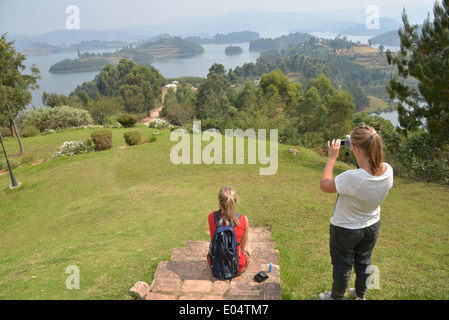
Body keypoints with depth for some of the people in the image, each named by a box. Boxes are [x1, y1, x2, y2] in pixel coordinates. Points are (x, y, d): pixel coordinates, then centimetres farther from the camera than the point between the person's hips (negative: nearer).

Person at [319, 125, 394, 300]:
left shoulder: (352, 177, -41)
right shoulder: (388, 170, -21)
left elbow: (324, 185, -23)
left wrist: (332, 157, -17)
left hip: (345, 230, -6)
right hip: (372, 226, 6)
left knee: (342, 266, 19)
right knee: (364, 262, 29)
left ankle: (336, 296, 43)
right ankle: (360, 294, 53)